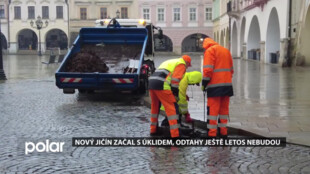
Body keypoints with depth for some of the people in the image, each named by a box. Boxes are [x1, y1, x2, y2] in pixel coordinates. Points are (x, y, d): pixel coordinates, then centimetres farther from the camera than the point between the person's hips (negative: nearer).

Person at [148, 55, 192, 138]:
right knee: (172, 108, -5)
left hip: (151, 81, 9)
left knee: (155, 106, 24)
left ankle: (153, 130, 34)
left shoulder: (169, 62, 34)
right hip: (161, 85, -9)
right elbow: (175, 79, -6)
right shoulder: (181, 64, 8)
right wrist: (175, 94, -2)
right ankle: (175, 134, -9)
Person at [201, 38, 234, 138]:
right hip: (227, 85, 7)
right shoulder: (226, 50, 20)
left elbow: (208, 70, -13)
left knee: (212, 110, -4)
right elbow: (231, 69, 20)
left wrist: (204, 84, -6)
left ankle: (212, 134, -5)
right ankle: (223, 133, 17)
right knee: (224, 109, 13)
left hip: (215, 85, -7)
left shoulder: (210, 51, -3)